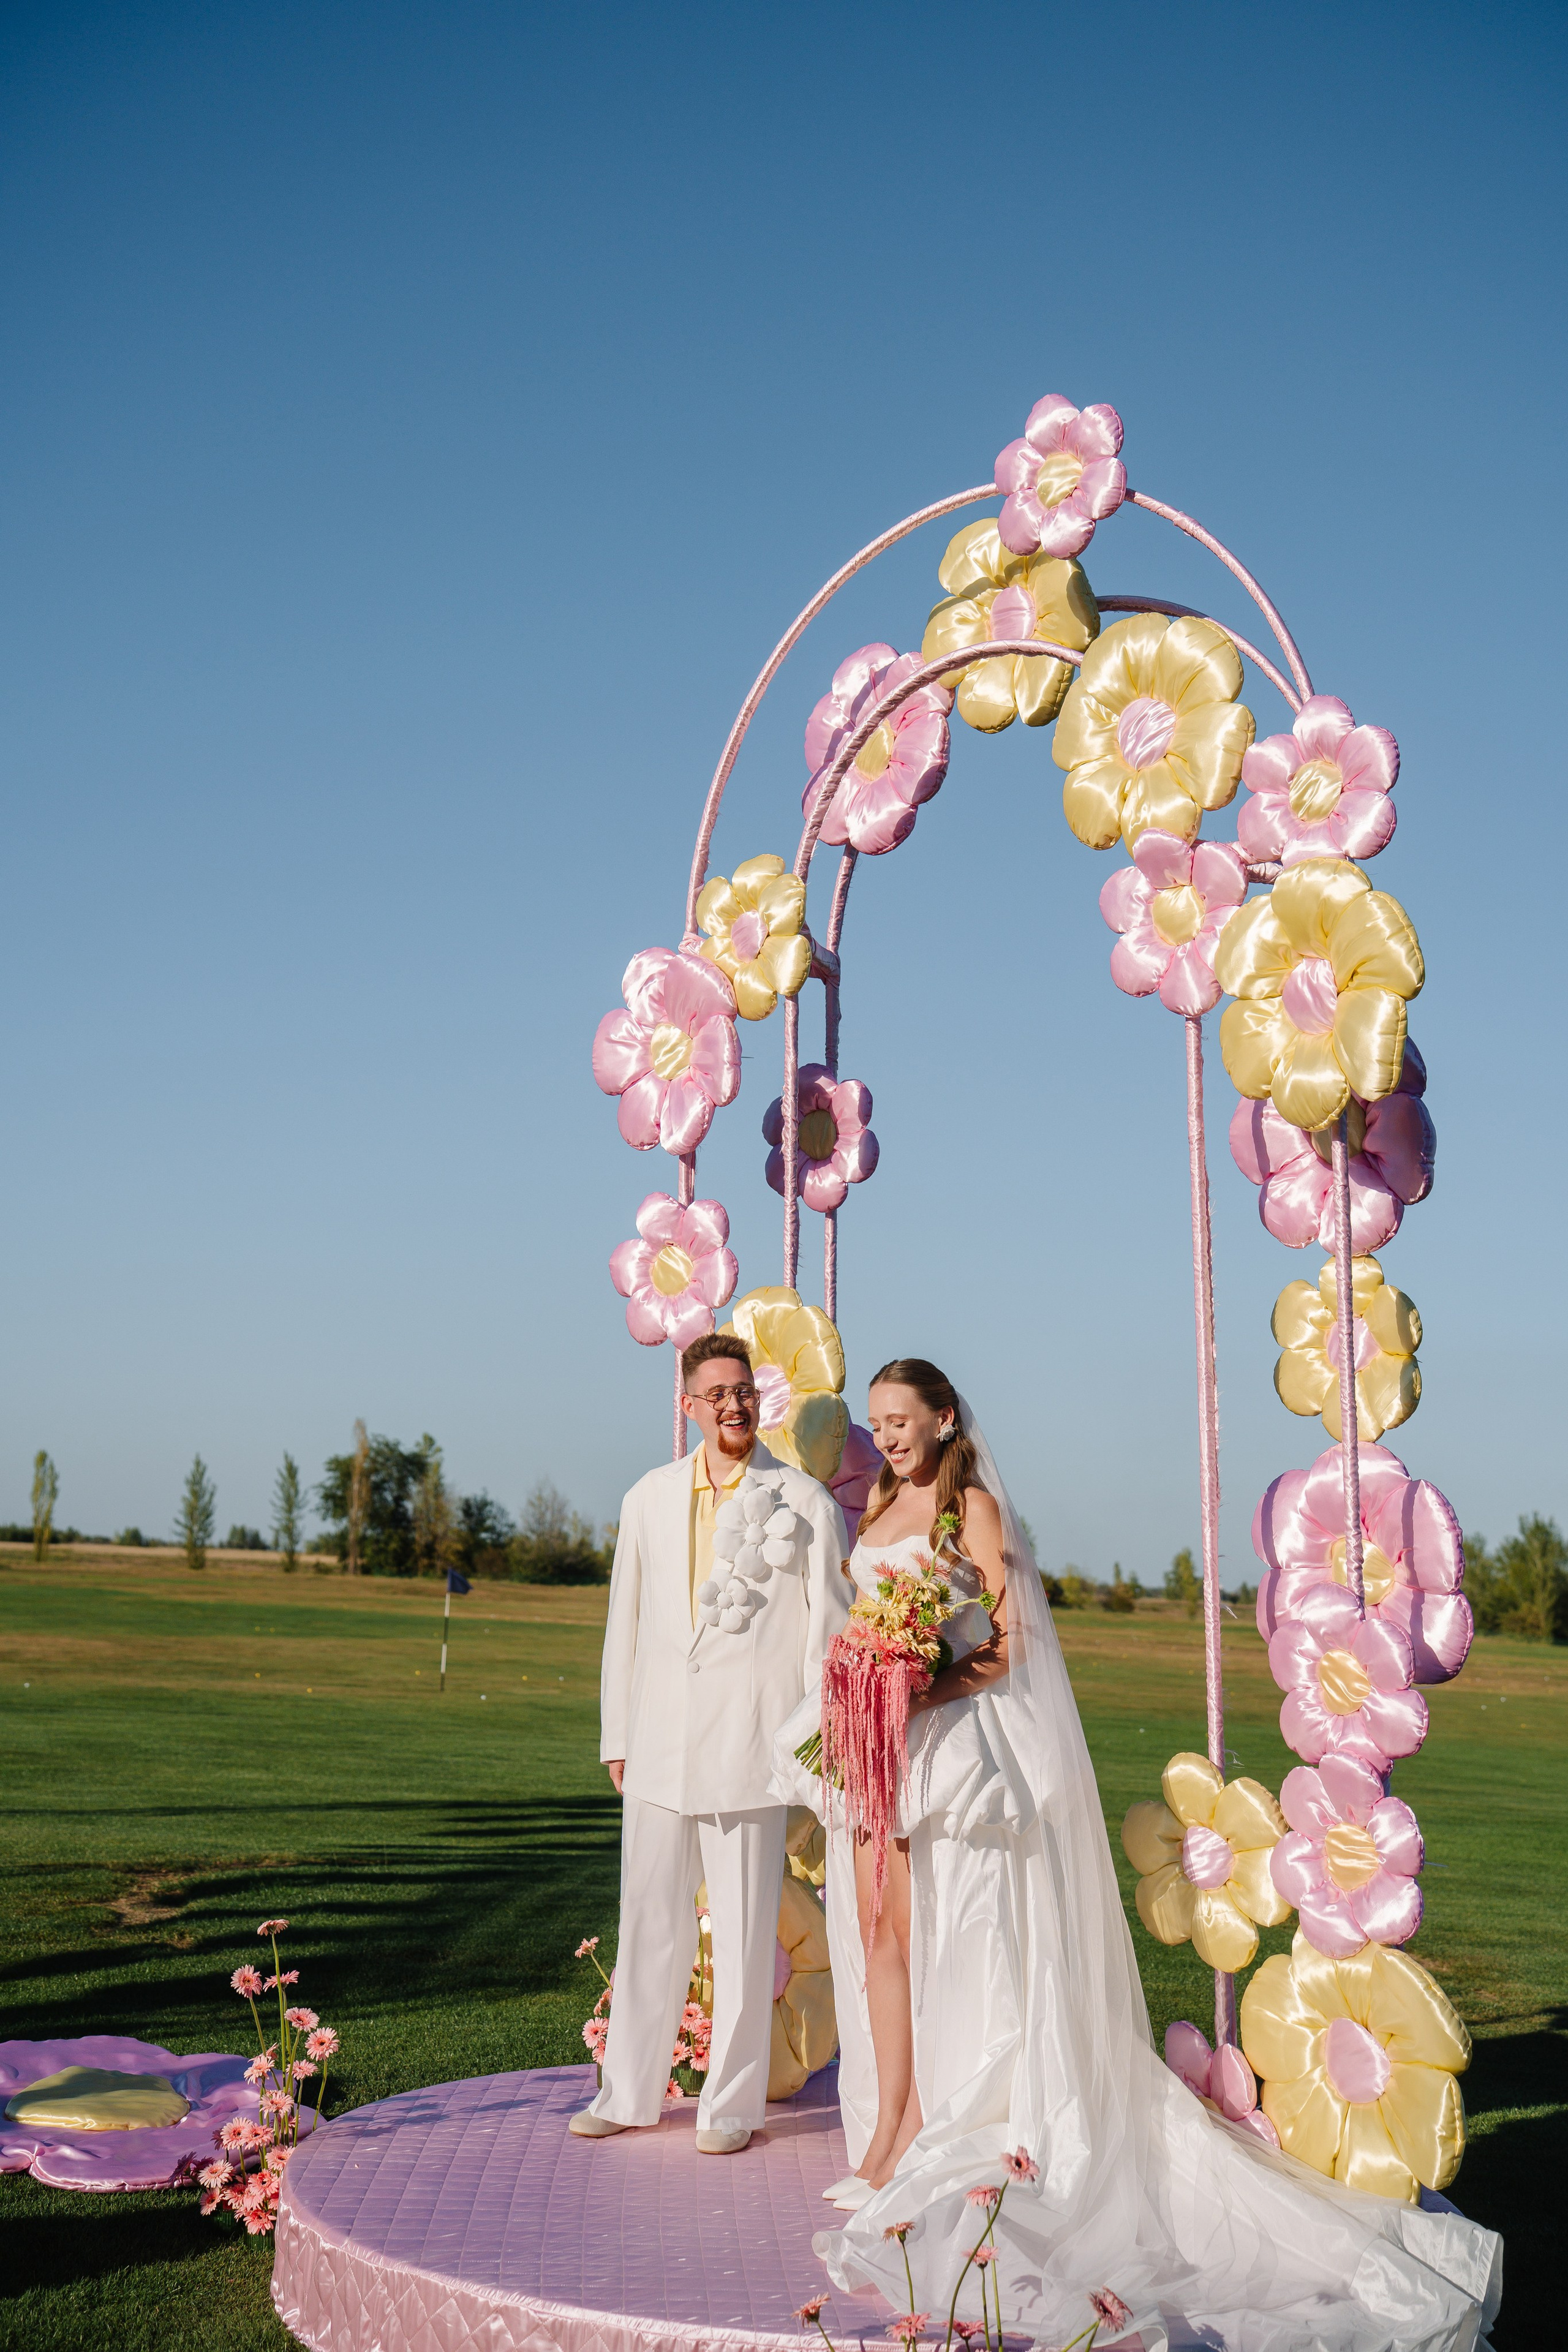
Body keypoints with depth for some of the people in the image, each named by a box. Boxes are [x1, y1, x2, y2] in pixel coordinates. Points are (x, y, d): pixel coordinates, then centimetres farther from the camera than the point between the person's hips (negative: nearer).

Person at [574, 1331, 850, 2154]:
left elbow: (830, 1624, 0)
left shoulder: (806, 1501, -1)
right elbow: (625, 1622, 13)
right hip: (660, 1744, 3)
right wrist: (616, 1737, 12)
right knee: (648, 1922, 12)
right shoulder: (649, 1499, 9)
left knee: (745, 1932, 5)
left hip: (751, 1746, -3)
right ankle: (629, 2092, 25)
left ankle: (732, 2104, 18)